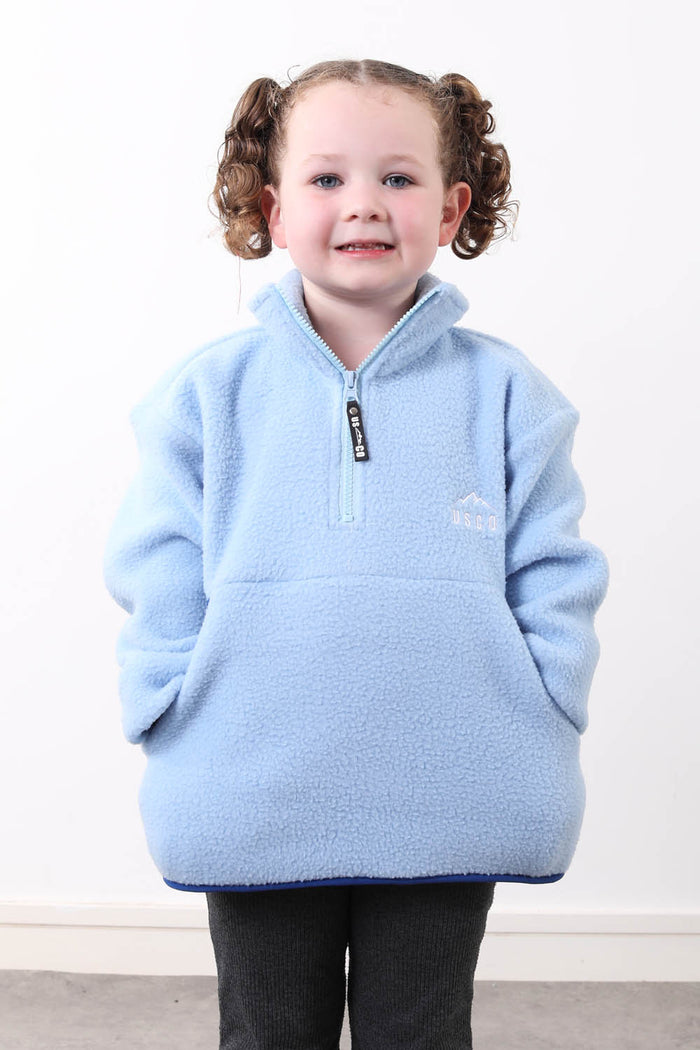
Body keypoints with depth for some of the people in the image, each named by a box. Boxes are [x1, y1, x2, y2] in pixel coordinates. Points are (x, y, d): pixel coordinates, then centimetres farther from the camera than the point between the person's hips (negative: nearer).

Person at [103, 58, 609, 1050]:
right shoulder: (210, 391, 1)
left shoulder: (502, 390, 2)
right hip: (251, 809, 1)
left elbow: (555, 579, 3)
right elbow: (157, 581, 1)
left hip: (451, 814, 0)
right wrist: (181, 731, -9)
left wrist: (534, 729, -7)